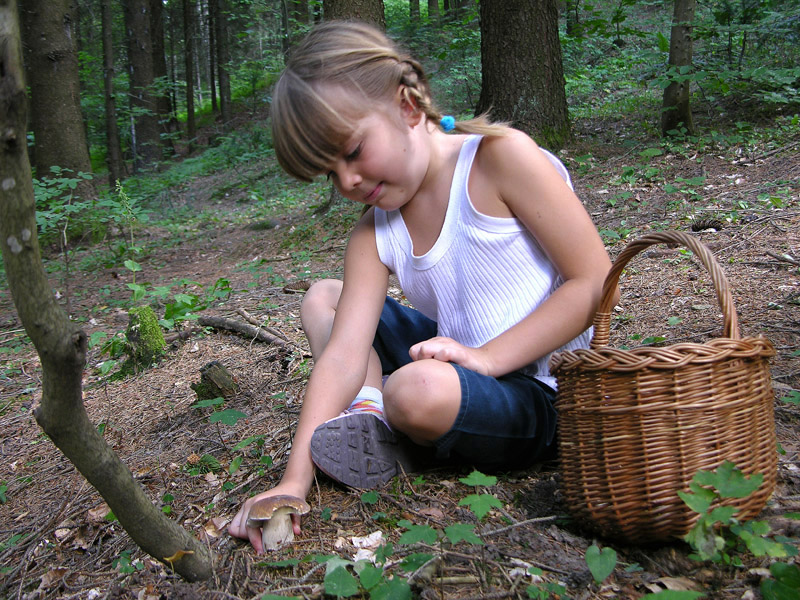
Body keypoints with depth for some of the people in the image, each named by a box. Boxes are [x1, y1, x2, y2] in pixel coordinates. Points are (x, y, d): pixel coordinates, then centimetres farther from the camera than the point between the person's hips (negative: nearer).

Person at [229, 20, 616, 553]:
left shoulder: (500, 156, -16)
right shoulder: (374, 236, 1)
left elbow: (596, 283, -18)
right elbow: (343, 357, -9)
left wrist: (485, 358, -23)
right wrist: (295, 479, -19)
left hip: (543, 394, -7)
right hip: (469, 365, 7)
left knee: (417, 390, -38)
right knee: (323, 298, 9)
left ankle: (398, 432, -2)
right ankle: (370, 414, -13)